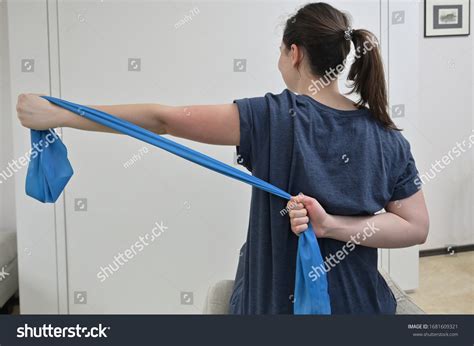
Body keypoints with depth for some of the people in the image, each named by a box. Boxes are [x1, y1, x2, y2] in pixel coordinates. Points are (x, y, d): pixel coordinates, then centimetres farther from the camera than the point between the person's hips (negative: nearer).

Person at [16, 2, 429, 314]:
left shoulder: (272, 119, -18)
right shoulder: (389, 140, -6)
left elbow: (163, 119, -18)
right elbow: (416, 227, -8)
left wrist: (56, 113, -13)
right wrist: (329, 225, -17)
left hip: (273, 300, -3)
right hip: (356, 303, 4)